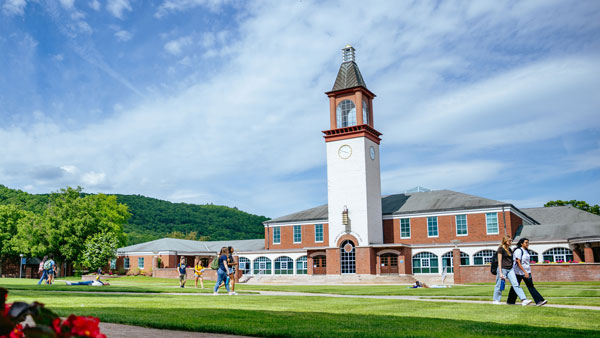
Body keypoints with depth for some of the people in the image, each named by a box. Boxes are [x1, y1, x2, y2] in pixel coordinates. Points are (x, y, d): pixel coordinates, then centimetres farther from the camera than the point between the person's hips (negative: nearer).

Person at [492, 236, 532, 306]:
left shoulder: (510, 250, 14)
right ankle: (495, 300, 17)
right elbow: (499, 261, -10)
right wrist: (500, 273, -14)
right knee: (499, 285, 3)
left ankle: (523, 300, -14)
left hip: (510, 269, 6)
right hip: (503, 269, -6)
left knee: (516, 284, -6)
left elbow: (511, 260, 19)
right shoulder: (501, 249, -7)